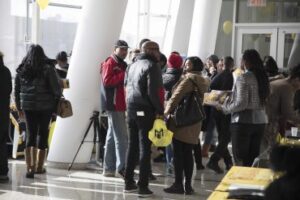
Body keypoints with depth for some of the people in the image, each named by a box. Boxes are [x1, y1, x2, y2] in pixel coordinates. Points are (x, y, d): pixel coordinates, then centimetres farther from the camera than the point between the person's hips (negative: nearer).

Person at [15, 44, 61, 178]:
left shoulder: (21, 69, 5)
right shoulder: (48, 68, -6)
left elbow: (16, 90, 9)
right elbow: (56, 88, -9)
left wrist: (19, 107, 18)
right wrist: (57, 102, 9)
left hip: (28, 106, 3)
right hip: (45, 106, -2)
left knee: (30, 134, 7)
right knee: (43, 134, 9)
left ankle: (30, 167, -7)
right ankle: (39, 166, 17)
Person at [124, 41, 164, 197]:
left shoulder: (132, 66, 15)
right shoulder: (152, 66, -10)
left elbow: (126, 87, 16)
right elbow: (153, 92, -17)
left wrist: (130, 105, 17)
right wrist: (160, 111, -11)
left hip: (131, 109, 7)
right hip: (145, 111, -7)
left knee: (132, 146, 13)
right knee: (145, 147, -3)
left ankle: (129, 183, 17)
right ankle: (143, 186, -2)